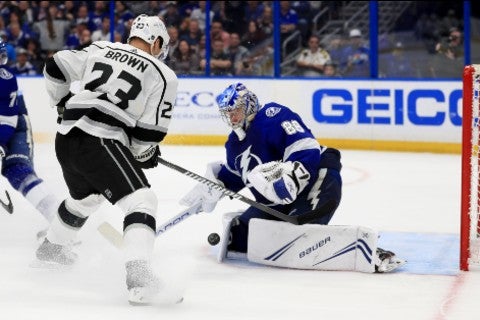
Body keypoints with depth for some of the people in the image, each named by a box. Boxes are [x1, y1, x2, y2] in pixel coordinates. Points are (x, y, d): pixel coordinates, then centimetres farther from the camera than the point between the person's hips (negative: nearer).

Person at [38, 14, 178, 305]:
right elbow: (150, 131, -1)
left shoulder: (99, 50, 14)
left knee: (85, 196, 34)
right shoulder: (163, 75, 1)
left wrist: (63, 103, 33)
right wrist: (144, 154, 18)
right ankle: (139, 278, -31)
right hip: (99, 142, -7)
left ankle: (51, 248, 57)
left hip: (66, 138, 7)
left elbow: (56, 68, 17)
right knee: (141, 201, -9)